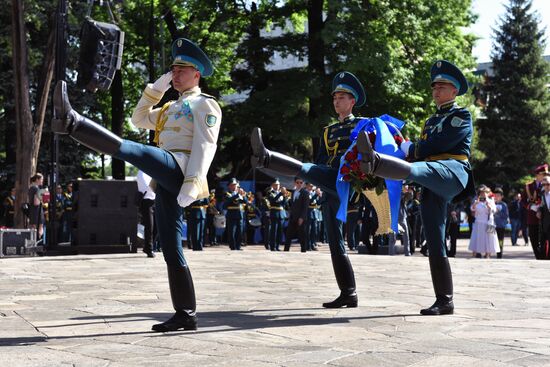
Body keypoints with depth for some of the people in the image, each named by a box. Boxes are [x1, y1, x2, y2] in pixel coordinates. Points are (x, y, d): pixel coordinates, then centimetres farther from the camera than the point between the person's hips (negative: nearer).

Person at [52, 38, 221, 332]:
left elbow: (205, 147, -7)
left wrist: (192, 184, -19)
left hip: (178, 169, -9)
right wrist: (157, 88, 26)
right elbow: (139, 120, 35)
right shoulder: (173, 107, 34)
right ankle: (186, 315, 4)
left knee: (126, 149, -30)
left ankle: (70, 121, -39)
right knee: (171, 250, 3)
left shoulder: (204, 104, 6)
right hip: (166, 183, 9)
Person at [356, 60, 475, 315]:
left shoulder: (461, 116, 10)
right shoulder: (431, 121, 33)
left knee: (413, 169, -38)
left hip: (452, 171, -7)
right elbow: (423, 153, 24)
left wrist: (408, 148, 4)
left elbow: (439, 145, -5)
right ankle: (444, 302, 1)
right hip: (432, 187, 7)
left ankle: (374, 162, -68)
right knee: (435, 245, 0)